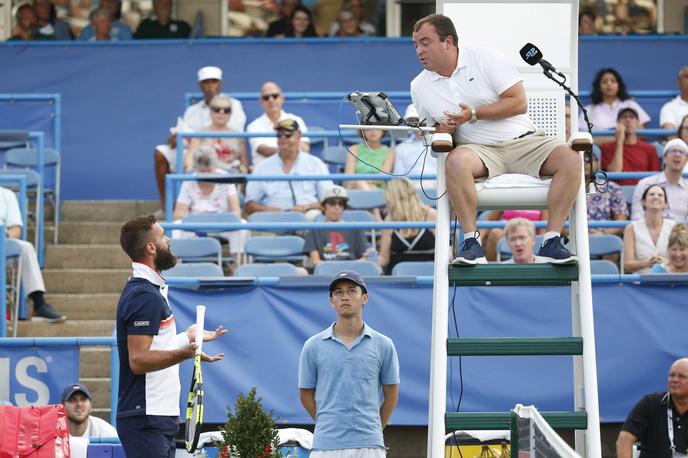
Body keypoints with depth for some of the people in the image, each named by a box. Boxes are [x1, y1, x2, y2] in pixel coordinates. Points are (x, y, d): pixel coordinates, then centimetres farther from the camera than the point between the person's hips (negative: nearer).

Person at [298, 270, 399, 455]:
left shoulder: (383, 345, 5)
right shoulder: (313, 346, 4)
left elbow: (391, 395, 13)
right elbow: (306, 395, 13)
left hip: (369, 446, 0)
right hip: (326, 445, 0)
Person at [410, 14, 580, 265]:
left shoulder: (485, 58, 0)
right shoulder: (419, 87, 10)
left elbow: (519, 102, -5)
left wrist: (473, 115, -12)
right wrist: (441, 129, -6)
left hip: (522, 140, 0)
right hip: (479, 149, 0)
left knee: (570, 159, -28)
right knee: (456, 161, -37)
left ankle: (552, 241, -24)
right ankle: (471, 241, -30)